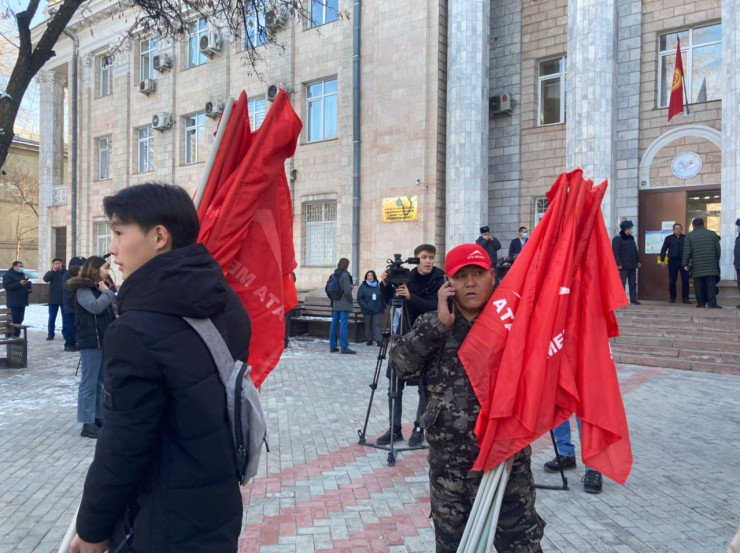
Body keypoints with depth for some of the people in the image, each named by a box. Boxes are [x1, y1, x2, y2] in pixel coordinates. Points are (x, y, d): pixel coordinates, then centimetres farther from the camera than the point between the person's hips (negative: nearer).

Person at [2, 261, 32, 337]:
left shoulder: (22, 275, 21)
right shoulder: (8, 275, -5)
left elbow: (25, 285, 33)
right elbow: (6, 286, -18)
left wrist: (28, 289, 11)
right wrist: (19, 284, -24)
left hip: (22, 302, 8)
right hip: (14, 302, -8)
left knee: (20, 319, 8)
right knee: (14, 320, -11)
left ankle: (17, 336, 14)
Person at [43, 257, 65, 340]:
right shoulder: (51, 273, 6)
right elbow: (45, 279, -15)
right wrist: (53, 270, -19)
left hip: (64, 299, -1)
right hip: (53, 299, 1)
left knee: (65, 318, 6)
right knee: (52, 318, 4)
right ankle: (50, 334, 11)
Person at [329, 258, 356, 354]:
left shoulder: (334, 275, 8)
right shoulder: (345, 275, -12)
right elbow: (347, 290, -16)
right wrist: (351, 301, -5)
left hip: (335, 304, 7)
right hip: (344, 304, -7)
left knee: (334, 324, 10)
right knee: (343, 325, -7)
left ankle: (332, 346, 16)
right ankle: (344, 347, -7)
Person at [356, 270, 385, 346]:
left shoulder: (378, 286, 6)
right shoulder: (363, 286, 0)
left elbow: (382, 297, 9)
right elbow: (359, 298, -4)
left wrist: (383, 306, -2)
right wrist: (365, 306, -15)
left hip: (377, 310, 0)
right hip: (367, 311, 0)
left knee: (377, 324, -5)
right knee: (368, 325, 8)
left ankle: (378, 340, -8)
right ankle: (369, 340, 18)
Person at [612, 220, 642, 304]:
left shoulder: (631, 238, 17)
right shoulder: (617, 239, -7)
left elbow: (635, 251, 22)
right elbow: (616, 252, -14)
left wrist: (638, 261, 17)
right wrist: (619, 264, -20)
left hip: (632, 265, 8)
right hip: (623, 266, -8)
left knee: (633, 283, 10)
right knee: (622, 283, -4)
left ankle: (633, 299, 15)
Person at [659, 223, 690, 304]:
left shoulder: (686, 238, 6)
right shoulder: (669, 238, 7)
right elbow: (663, 250, 7)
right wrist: (662, 260, -2)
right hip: (673, 261, 0)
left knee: (685, 280, -2)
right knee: (672, 280, 4)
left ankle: (685, 298, 5)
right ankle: (672, 298, 13)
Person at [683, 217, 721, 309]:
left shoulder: (690, 236, 1)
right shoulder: (713, 234, 8)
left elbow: (687, 252, -4)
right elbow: (718, 250, 9)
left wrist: (685, 264, 2)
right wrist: (717, 262, 18)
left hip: (697, 267, -1)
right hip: (711, 266, 1)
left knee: (699, 285, 3)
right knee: (711, 285, 1)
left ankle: (701, 303, 3)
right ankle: (712, 303, -4)